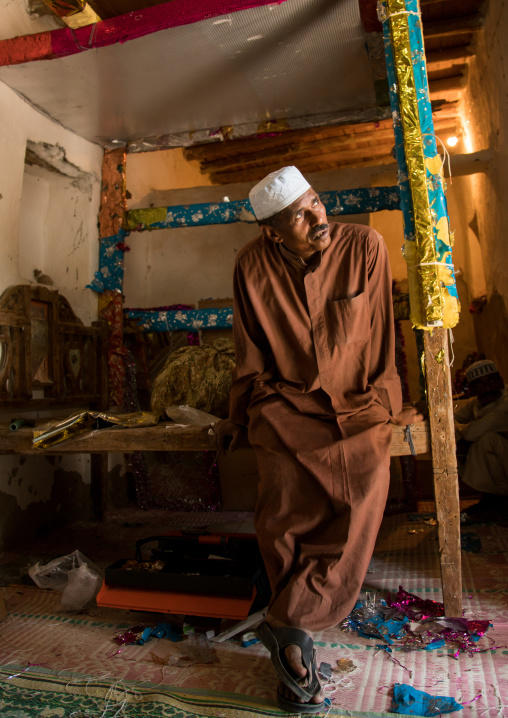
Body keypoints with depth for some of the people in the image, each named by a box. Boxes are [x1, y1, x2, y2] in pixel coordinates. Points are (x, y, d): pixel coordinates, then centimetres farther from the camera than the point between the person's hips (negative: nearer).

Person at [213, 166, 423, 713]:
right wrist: (238, 417, 13)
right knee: (285, 522, -14)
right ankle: (295, 633, 8)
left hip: (356, 407, 0)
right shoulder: (253, 264, -2)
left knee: (357, 517, -19)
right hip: (284, 407, 1)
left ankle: (287, 626, -1)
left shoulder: (364, 246, -4)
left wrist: (383, 405, 5)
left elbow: (380, 334, 4)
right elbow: (250, 353, 8)